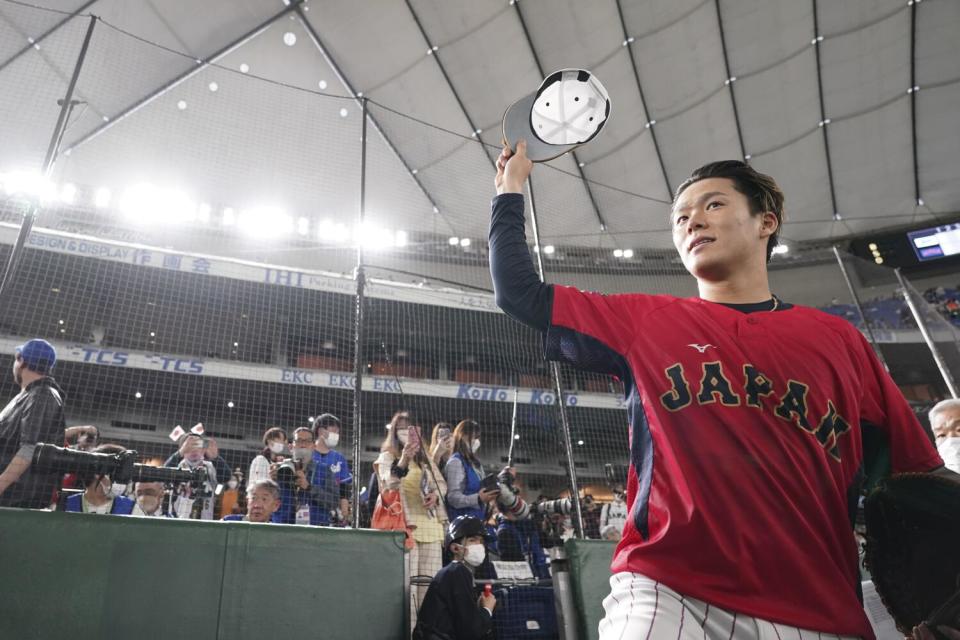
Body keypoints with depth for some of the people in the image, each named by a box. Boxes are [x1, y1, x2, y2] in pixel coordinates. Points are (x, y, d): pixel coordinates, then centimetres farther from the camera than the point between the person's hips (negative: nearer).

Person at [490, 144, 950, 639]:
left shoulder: (838, 340, 8)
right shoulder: (644, 323, 7)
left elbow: (922, 480, 9)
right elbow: (519, 294, 7)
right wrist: (512, 188, 14)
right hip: (664, 592, -1)